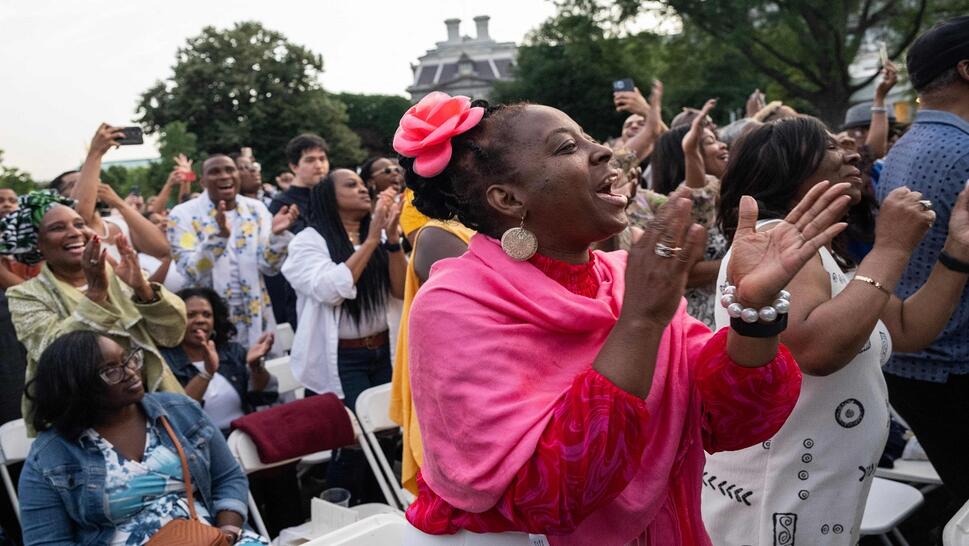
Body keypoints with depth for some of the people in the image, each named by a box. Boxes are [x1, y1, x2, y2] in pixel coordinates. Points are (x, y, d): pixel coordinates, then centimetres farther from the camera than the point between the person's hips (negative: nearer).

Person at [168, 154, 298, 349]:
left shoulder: (256, 209, 3)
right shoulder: (183, 214, -6)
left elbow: (269, 268, -3)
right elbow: (192, 273, -17)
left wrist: (277, 234, -21)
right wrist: (219, 236, -31)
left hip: (255, 322, 3)